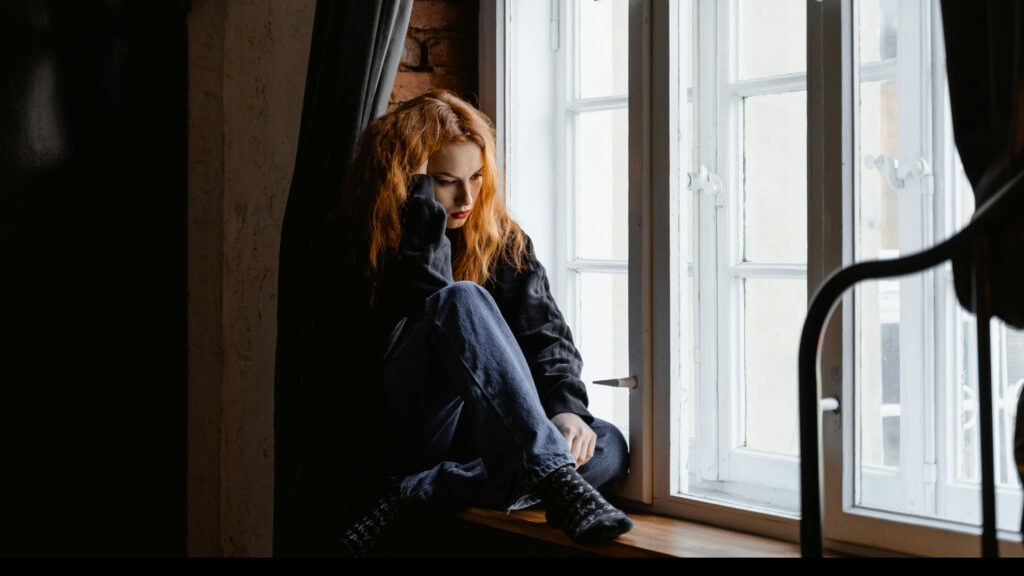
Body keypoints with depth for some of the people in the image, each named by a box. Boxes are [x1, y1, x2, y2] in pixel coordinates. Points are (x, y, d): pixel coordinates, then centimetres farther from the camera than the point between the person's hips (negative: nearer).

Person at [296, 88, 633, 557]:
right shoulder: (349, 243, 0)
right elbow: (428, 301, -16)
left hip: (483, 437, 4)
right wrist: (418, 189, -15)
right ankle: (551, 478, -44)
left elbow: (545, 331, 0)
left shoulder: (501, 238, 12)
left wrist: (567, 408, -18)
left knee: (609, 448, -26)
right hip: (401, 431, -4)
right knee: (463, 300, -31)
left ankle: (413, 494, -32)